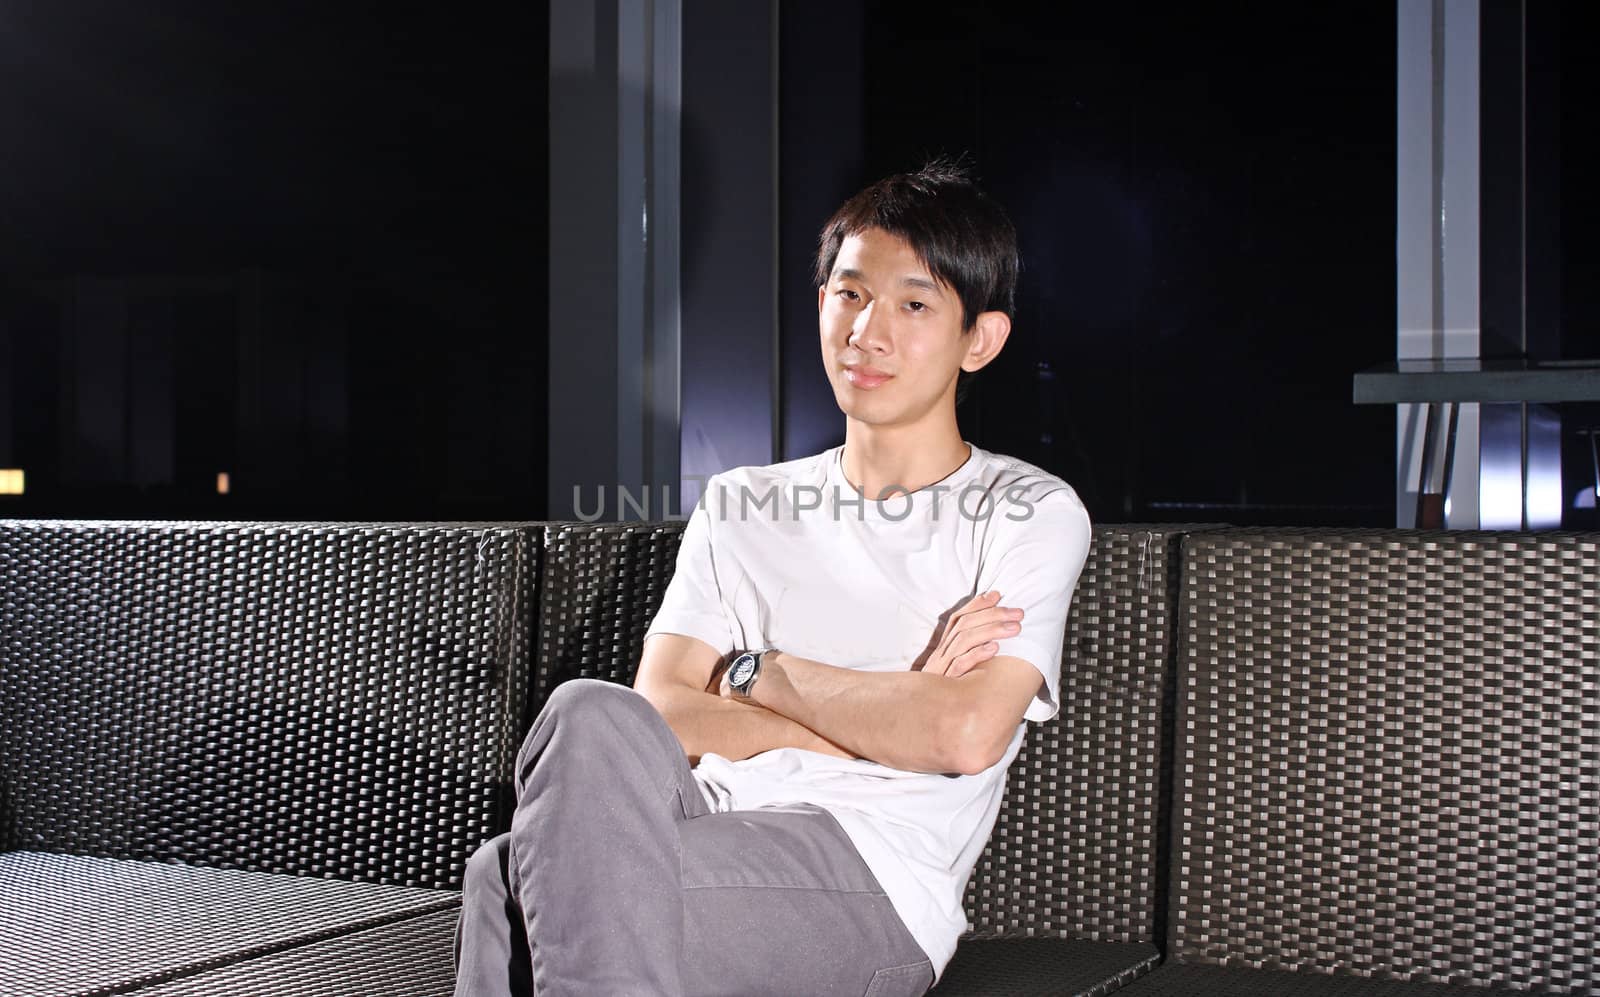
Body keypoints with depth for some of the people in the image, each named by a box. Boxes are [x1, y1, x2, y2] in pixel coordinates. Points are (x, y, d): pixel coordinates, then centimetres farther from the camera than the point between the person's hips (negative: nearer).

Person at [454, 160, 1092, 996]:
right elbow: (661, 711, 7)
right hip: (717, 846, 4)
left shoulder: (1030, 513, 7)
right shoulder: (741, 507, 21)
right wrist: (884, 715, -2)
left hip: (879, 894, -4)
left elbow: (966, 735, -10)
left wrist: (761, 671, 1)